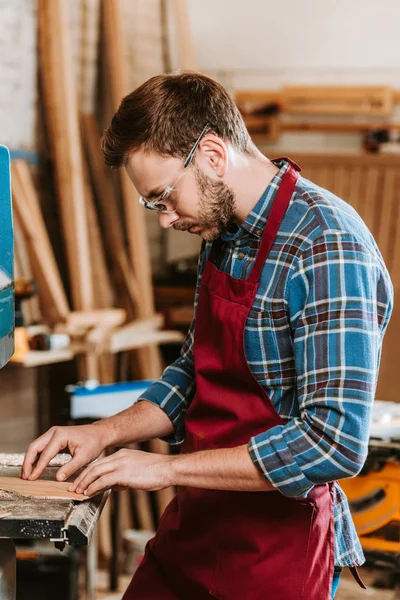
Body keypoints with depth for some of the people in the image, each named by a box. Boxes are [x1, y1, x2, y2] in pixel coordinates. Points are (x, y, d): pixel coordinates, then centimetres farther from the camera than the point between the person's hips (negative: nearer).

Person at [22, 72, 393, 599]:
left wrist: (167, 467, -23)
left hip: (279, 550, -7)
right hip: (193, 528, 8)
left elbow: (335, 442, -29)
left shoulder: (329, 249, -24)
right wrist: (106, 432, 1)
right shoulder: (223, 233, 5)